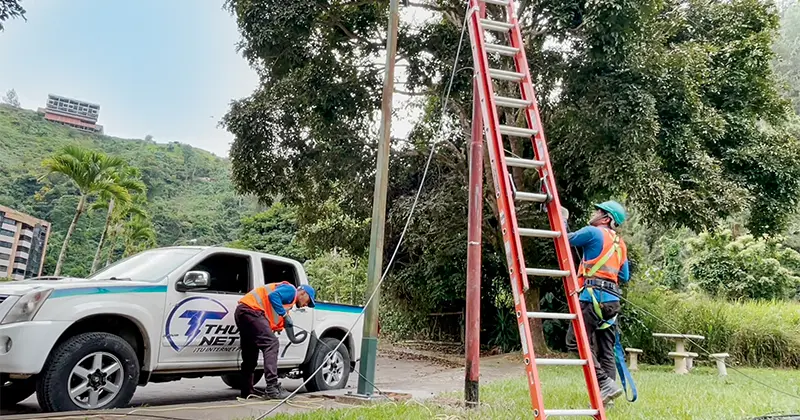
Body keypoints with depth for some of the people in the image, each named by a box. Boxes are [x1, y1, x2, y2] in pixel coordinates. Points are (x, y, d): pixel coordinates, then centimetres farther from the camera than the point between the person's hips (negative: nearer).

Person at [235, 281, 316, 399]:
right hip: (251, 309, -11)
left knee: (250, 354, 15)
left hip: (242, 312, 11)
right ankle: (272, 389, -16)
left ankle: (247, 390, 21)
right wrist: (285, 315, -15)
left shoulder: (289, 301, 28)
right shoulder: (291, 290, 1)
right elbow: (273, 296, -18)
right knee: (271, 344, -13)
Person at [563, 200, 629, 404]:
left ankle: (605, 383, -13)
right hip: (612, 299, 9)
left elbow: (565, 239, 2)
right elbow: (625, 277, 23)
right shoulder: (620, 244, 20)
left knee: (575, 340, -7)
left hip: (594, 295, -8)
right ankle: (605, 395, 9)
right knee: (606, 349, 9)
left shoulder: (593, 232, -3)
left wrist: (562, 220, 16)